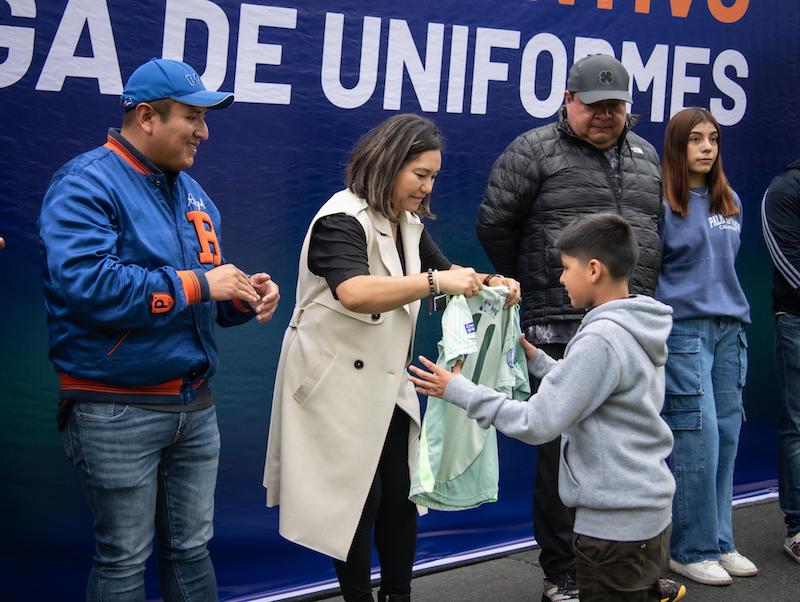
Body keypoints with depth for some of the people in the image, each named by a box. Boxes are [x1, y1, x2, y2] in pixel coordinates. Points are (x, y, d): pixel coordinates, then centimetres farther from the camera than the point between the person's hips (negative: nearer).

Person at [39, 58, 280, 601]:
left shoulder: (191, 193, 13)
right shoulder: (87, 183, -13)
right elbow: (83, 281, -29)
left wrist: (245, 297, -3)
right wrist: (195, 284, -22)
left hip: (195, 403, 7)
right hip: (118, 409, -7)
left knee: (191, 549, 16)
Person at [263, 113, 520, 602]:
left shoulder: (408, 223, 9)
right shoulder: (343, 219, -19)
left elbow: (444, 268, 19)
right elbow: (354, 292, -36)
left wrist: (489, 283, -2)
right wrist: (436, 282, -41)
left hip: (388, 382, 8)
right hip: (339, 384, -8)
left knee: (402, 494, 9)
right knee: (358, 499, 2)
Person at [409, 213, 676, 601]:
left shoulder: (600, 340, -21)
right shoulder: (638, 329, 6)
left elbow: (537, 424, -21)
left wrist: (458, 390, -14)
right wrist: (536, 360, 14)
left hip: (614, 522, -9)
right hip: (649, 510, 9)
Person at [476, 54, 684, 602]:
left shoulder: (646, 156, 14)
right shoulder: (535, 150, -4)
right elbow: (494, 223, -2)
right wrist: (532, 284, 8)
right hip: (563, 329, -6)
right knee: (565, 454, 0)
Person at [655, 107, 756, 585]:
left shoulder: (730, 203, 13)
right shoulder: (661, 203, -7)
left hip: (730, 328, 6)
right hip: (683, 329, -6)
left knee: (726, 438, 7)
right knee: (698, 439, -7)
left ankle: (720, 542, 17)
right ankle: (692, 550, 3)